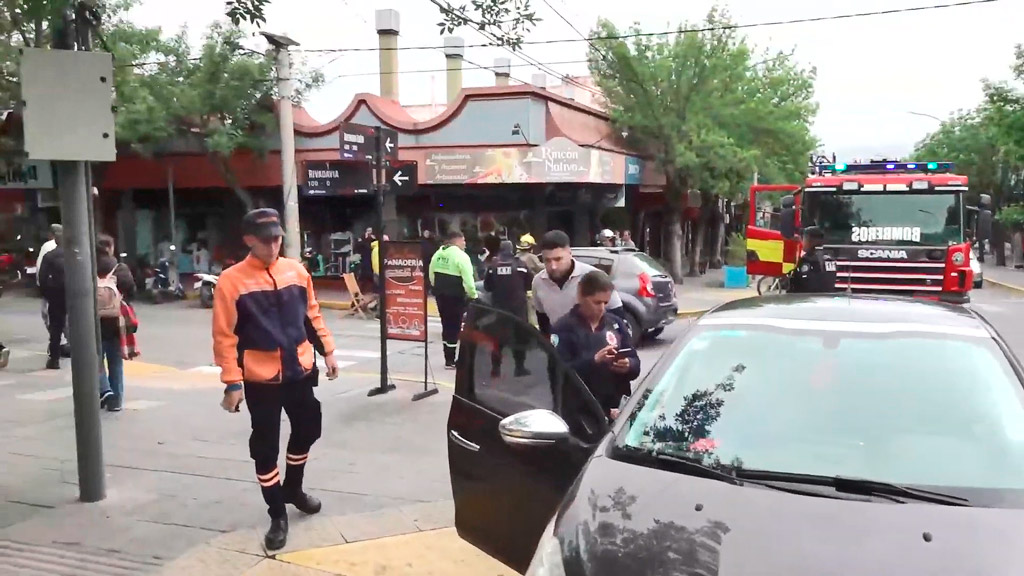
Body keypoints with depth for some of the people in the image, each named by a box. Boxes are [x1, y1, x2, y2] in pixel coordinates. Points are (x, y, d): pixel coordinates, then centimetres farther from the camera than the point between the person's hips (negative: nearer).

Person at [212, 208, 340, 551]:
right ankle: (277, 515, 20)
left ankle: (293, 488, 44)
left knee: (308, 429, 19)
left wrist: (327, 351, 11)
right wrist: (232, 382, -15)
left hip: (301, 370, 5)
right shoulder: (232, 281, -11)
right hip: (261, 378, -4)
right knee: (265, 447, 4)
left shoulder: (296, 271, 2)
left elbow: (312, 315, 12)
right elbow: (224, 336, -12)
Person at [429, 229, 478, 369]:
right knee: (454, 326, -1)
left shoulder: (437, 254, 11)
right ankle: (450, 361, 2)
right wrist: (473, 295, -6)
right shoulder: (461, 256, -13)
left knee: (446, 324, 15)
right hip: (455, 296, -8)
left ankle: (448, 358, 21)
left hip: (440, 294, 8)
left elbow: (431, 275, 15)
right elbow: (468, 279, -17)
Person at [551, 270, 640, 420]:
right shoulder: (564, 328, -4)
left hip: (616, 408, 5)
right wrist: (594, 360, -26)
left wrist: (628, 366, -12)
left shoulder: (616, 323, 12)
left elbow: (635, 363, 12)